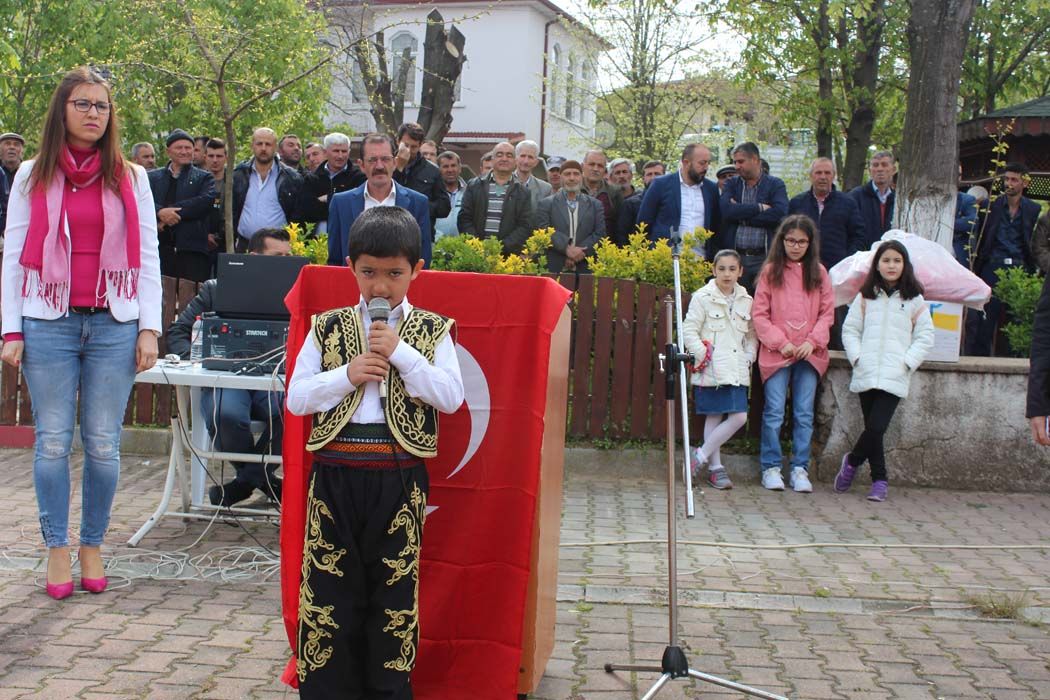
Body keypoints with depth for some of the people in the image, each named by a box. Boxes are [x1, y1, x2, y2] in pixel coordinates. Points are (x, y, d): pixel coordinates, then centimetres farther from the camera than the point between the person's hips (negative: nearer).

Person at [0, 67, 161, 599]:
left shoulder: (131, 178, 8)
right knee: (53, 442, 2)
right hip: (48, 323, 0)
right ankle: (57, 549, 12)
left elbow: (147, 256, 7)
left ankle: (92, 547, 14)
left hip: (113, 324, 0)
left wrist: (149, 329, 0)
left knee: (104, 445, 2)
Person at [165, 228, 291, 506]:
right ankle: (266, 482, -5)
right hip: (225, 378, -1)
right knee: (226, 414, -36)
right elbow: (177, 332, 12)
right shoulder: (216, 290, 15)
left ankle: (244, 482, -11)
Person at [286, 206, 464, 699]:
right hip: (336, 469, 1)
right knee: (328, 583, 5)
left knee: (395, 584, 8)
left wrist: (401, 353, -13)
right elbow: (296, 398, 2)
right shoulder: (328, 327, 6)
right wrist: (348, 375, -12)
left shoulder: (432, 331, 4)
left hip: (399, 476, -1)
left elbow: (451, 398, -8)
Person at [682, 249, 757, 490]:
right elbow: (689, 330, -6)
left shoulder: (745, 301, 10)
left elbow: (751, 335, 18)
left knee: (739, 417, -2)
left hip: (736, 371, 5)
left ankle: (701, 455, 9)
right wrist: (703, 355, -13)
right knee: (714, 417, -2)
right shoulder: (703, 297, -4)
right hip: (710, 370, -5)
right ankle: (715, 467, 10)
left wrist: (748, 358, 4)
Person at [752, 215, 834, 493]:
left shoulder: (818, 272, 8)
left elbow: (827, 313, 7)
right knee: (774, 412, -3)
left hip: (810, 353, 2)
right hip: (776, 353, -2)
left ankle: (800, 469, 9)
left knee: (804, 414, 3)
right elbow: (759, 314, 1)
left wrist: (812, 341, -7)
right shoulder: (770, 271, 3)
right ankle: (771, 467, 6)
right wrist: (780, 342, -9)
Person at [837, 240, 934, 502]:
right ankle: (879, 480, 19)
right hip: (866, 374, 2)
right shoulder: (865, 297, 11)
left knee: (876, 428, -14)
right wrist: (856, 357, -1)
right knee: (873, 429, 5)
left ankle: (852, 461, 12)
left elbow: (925, 337, 6)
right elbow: (850, 330, 12)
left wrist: (907, 362, -5)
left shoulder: (914, 300, 6)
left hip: (895, 377, -2)